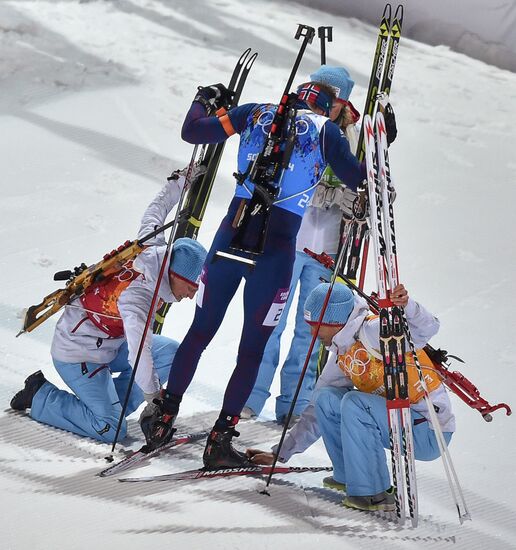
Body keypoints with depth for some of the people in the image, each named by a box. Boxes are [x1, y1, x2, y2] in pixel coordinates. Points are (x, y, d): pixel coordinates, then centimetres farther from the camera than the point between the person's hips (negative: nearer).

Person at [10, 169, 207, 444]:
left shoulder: (153, 247, -11)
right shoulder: (137, 296, -35)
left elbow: (156, 209, 9)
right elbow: (139, 353, -40)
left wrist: (180, 182, 22)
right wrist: (154, 399, -34)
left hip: (108, 343, 10)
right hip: (77, 356, -10)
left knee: (170, 352, 0)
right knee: (111, 431, -14)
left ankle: (108, 404, 5)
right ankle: (40, 398, 2)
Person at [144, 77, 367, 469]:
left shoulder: (257, 114, 11)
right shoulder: (326, 131, 5)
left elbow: (191, 132, 8)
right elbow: (357, 179, 0)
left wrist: (203, 100, 28)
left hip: (233, 233, 3)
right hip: (277, 246, -3)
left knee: (200, 332, 17)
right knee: (252, 349, 6)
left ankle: (164, 420, 20)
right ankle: (221, 439, 2)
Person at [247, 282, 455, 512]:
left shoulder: (374, 331, -15)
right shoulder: (341, 357, 12)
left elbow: (427, 328, -28)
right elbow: (317, 411, 19)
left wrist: (407, 306, -49)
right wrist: (281, 453, 19)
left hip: (431, 432, -8)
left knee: (354, 403, -26)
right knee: (326, 399, 1)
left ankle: (374, 493, -18)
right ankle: (348, 477, 10)